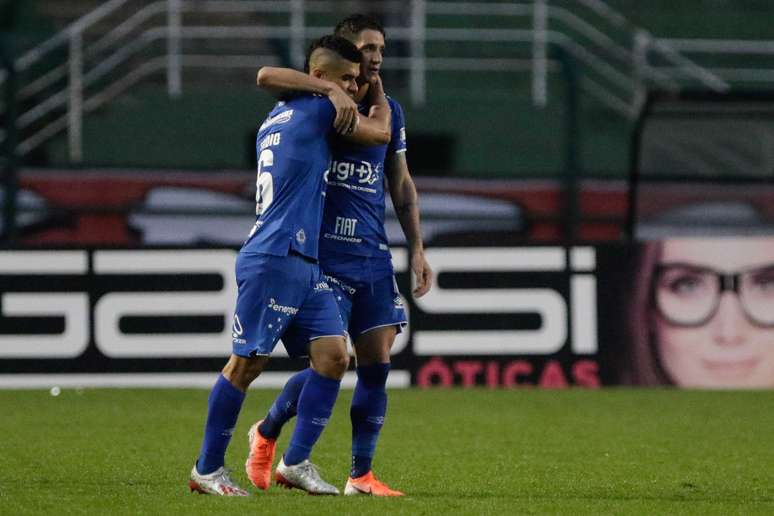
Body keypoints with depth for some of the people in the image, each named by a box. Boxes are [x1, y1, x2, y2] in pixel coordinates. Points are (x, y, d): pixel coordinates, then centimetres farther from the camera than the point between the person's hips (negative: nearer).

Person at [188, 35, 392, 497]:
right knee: (247, 362, -4)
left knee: (334, 355, 0)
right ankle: (207, 470, 3)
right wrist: (378, 93, 20)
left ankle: (296, 462, 2)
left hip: (305, 264, 10)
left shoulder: (274, 121, 19)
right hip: (274, 261, -10)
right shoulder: (317, 110, -7)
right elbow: (380, 133, 2)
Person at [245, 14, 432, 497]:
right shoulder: (319, 102, -5)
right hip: (324, 254, -5)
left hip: (374, 257, 5)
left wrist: (417, 249, 12)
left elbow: (402, 185, 18)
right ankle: (266, 433, 19)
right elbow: (267, 76, -24)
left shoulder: (389, 110, 11)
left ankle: (361, 475, 7)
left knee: (377, 364, 0)